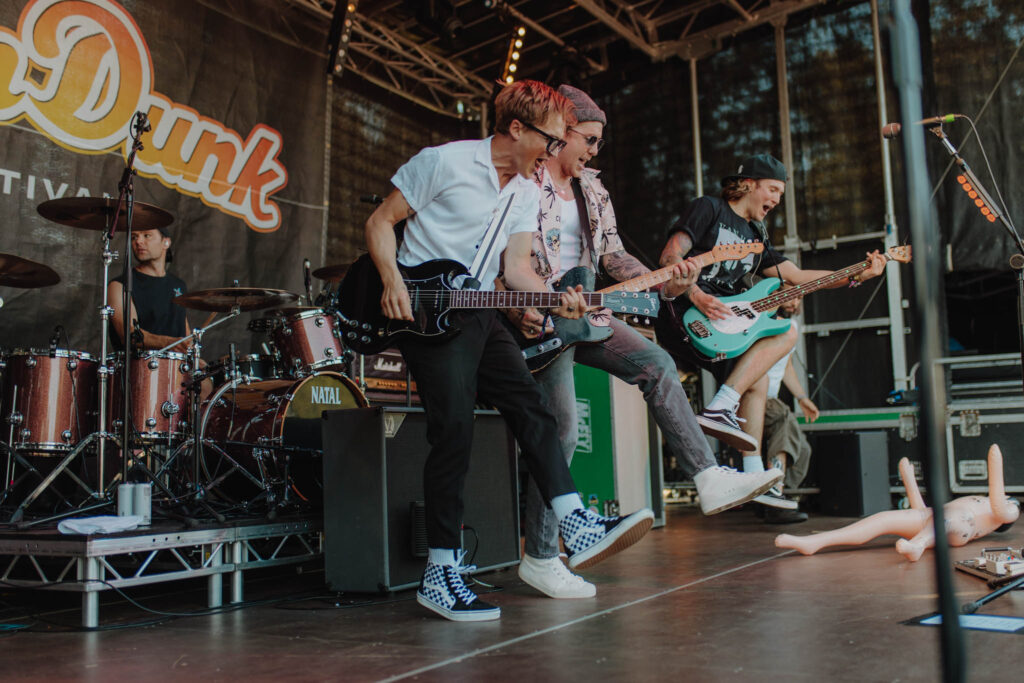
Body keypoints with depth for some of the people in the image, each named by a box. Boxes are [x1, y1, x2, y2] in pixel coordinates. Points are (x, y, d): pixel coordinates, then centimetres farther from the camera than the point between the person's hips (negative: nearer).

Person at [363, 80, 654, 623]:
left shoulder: (526, 190, 13)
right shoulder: (444, 162, -8)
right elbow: (380, 222, -4)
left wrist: (554, 298, -10)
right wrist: (393, 282, -21)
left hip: (478, 311, 8)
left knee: (531, 408, -3)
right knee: (454, 426, -16)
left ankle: (578, 529, -2)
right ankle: (440, 574, -9)